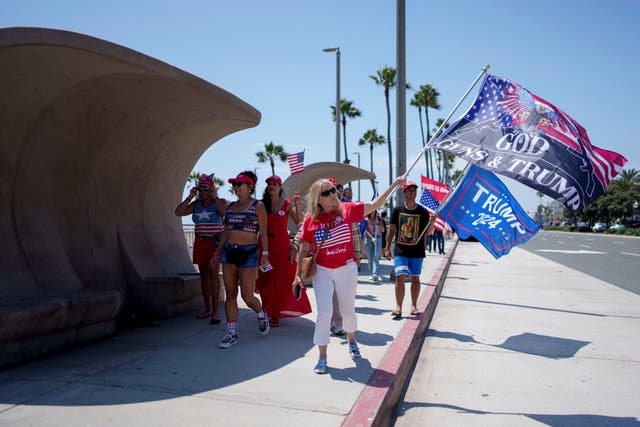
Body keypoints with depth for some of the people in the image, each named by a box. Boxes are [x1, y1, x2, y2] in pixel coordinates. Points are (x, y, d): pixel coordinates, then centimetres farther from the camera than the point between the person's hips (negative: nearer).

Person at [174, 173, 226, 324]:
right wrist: (190, 197, -5)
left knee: (213, 273, -13)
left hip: (215, 241, -5)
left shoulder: (220, 202, -1)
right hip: (200, 242, 5)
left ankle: (215, 312, -12)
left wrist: (215, 197, -16)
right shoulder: (196, 204, 10)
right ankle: (207, 309, 18)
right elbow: (178, 212, -2)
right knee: (204, 275, 8)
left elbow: (225, 212, -22)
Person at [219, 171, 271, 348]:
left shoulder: (258, 206, -3)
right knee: (230, 294, 5)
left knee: (247, 295, -4)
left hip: (248, 253, -5)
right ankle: (232, 333, 12)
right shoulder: (230, 206, 13)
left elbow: (263, 233, -5)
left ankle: (261, 314, 28)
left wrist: (265, 254, -13)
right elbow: (225, 231, 18)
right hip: (228, 252, 6)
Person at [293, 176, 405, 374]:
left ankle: (351, 340, 46)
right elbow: (304, 249, 1)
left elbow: (374, 205, 0)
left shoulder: (347, 209, -5)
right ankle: (322, 357, 9)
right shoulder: (311, 219, -6)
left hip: (347, 269, 1)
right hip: (322, 271, -1)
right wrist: (298, 275, -1)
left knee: (348, 311, 16)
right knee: (324, 313, -5)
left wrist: (393, 185, -4)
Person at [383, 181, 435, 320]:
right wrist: (387, 248, 6)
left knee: (415, 278, 10)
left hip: (417, 252, 1)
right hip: (400, 251, -1)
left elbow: (427, 233, 2)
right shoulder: (397, 210, 1)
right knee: (400, 277, -9)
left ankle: (414, 306, 23)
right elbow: (391, 230, 8)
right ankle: (398, 307, -4)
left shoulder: (423, 211, 1)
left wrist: (432, 222, -17)